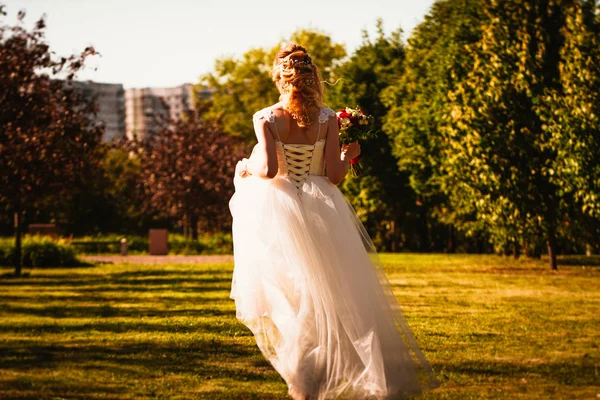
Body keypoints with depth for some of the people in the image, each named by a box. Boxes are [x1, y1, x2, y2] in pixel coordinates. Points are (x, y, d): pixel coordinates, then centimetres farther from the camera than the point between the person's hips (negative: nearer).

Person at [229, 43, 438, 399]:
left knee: (292, 299, 12)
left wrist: (246, 169, 2)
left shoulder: (266, 119, -8)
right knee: (338, 293, 11)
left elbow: (269, 169, -18)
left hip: (280, 214, -1)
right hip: (321, 213, 1)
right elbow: (335, 175, -7)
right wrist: (349, 154, 12)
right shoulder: (327, 118, -4)